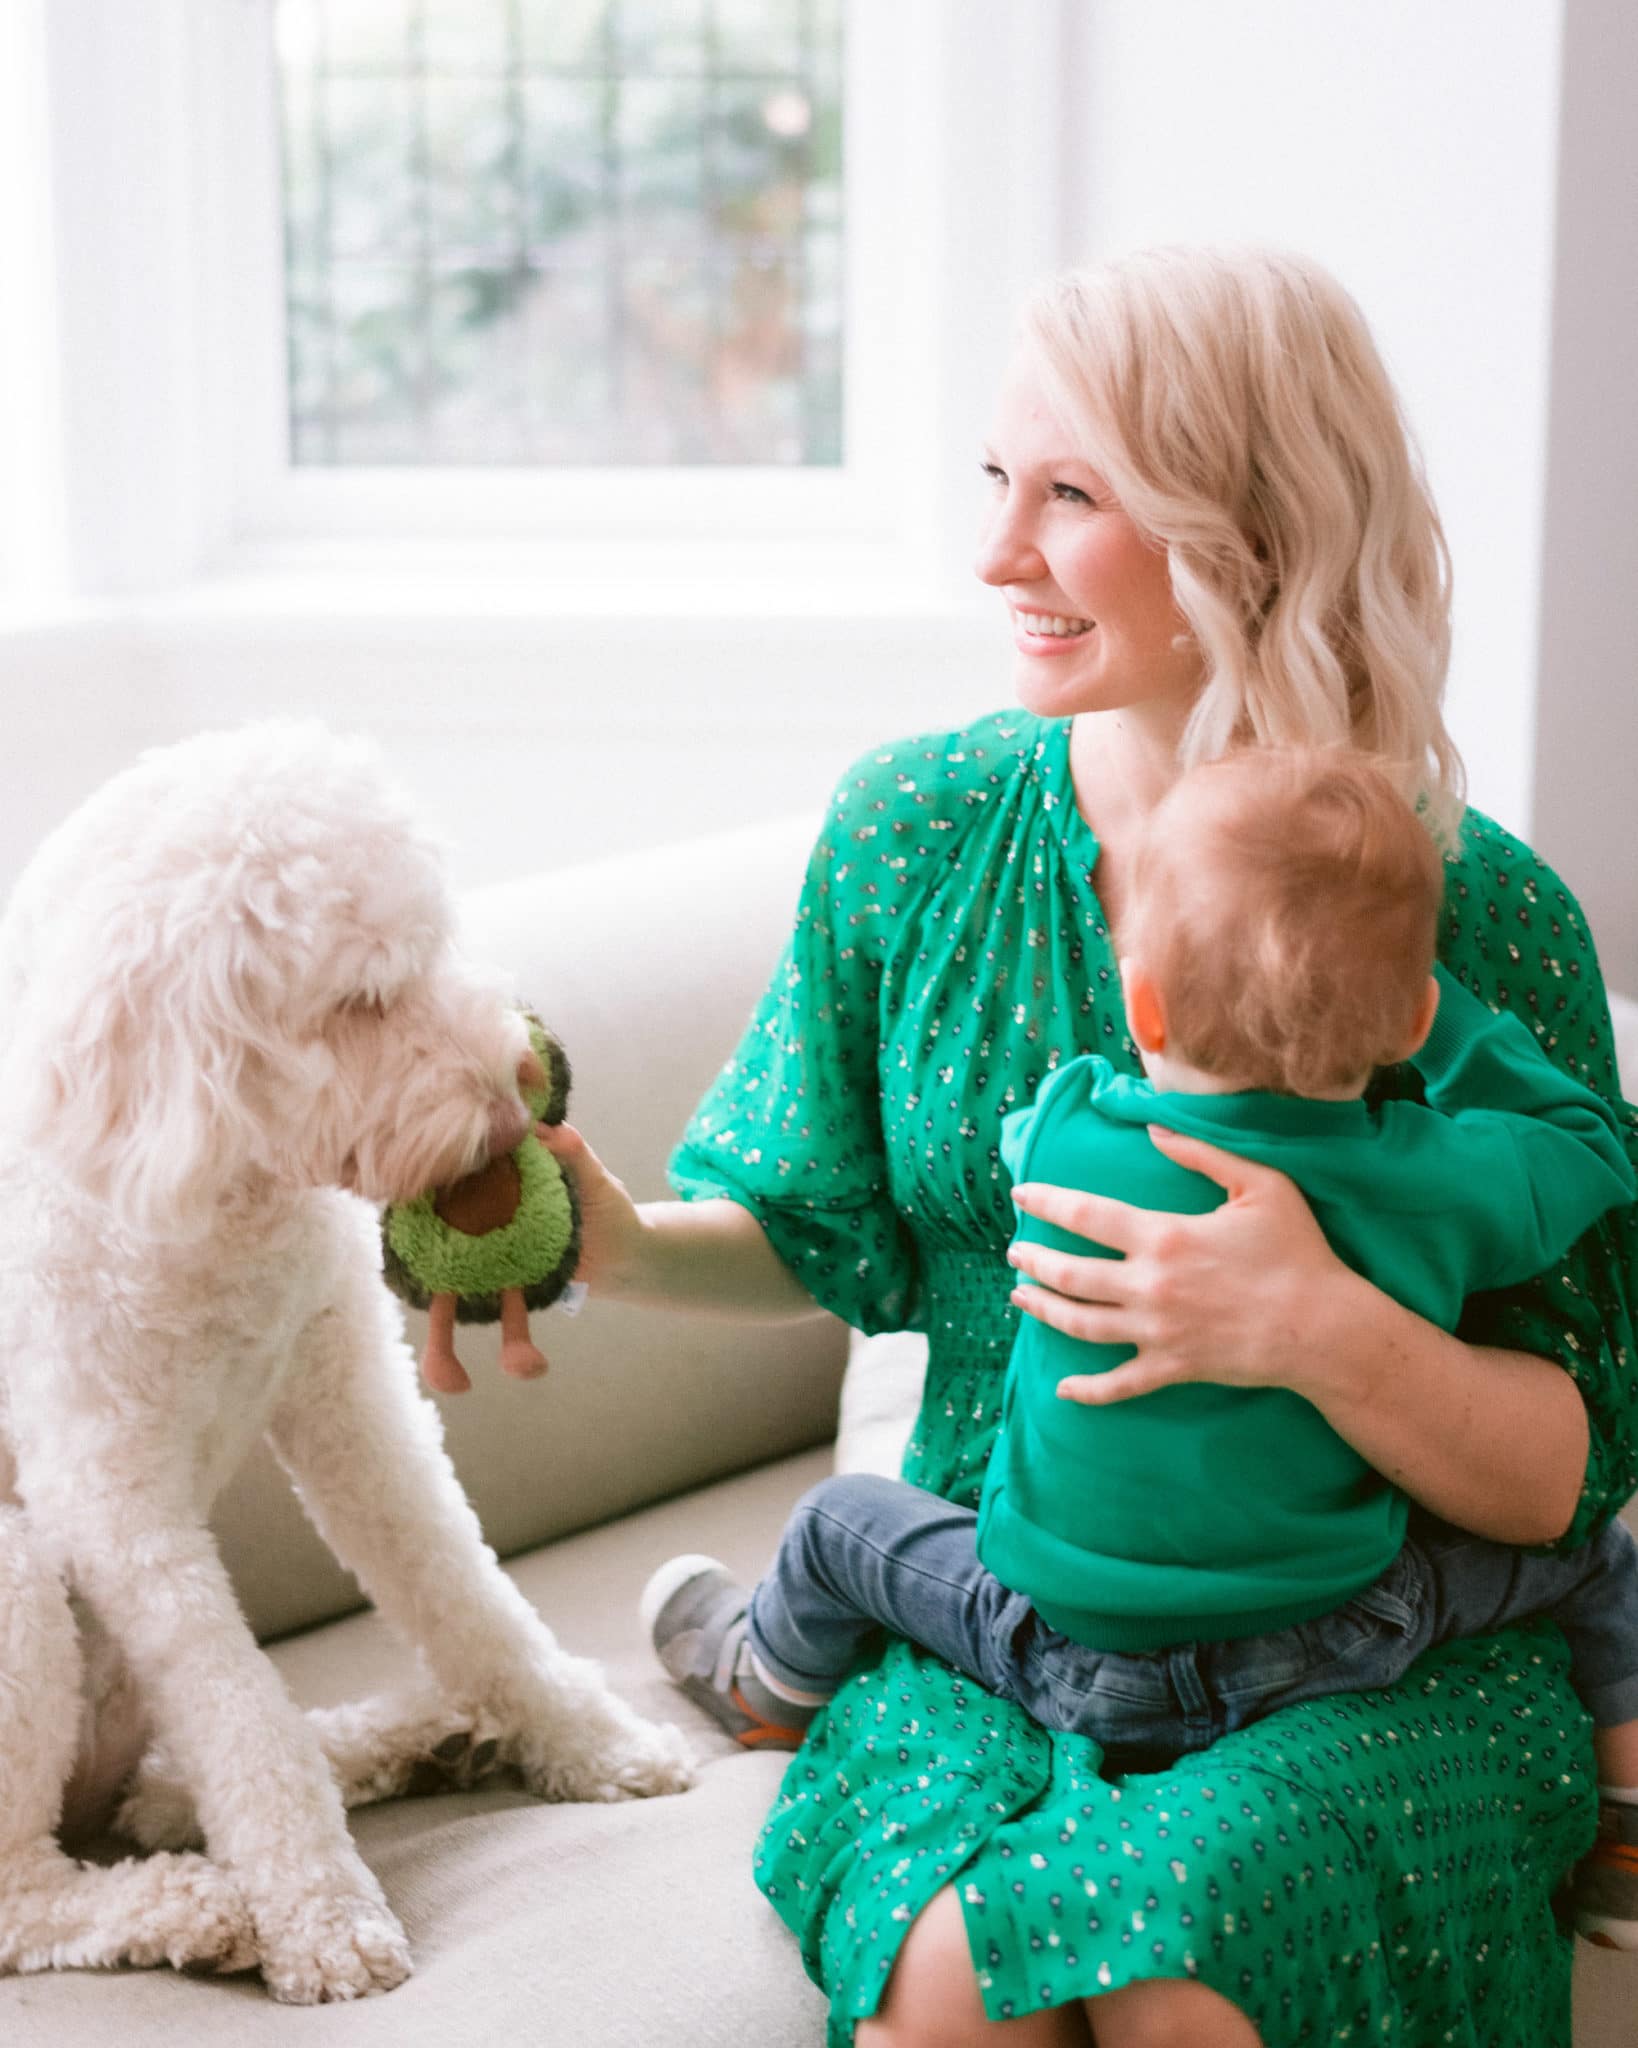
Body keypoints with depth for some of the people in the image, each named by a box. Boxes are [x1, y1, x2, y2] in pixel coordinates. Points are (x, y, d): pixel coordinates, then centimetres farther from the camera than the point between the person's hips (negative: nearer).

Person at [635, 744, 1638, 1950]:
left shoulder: (1069, 1142, -20)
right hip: (1339, 1646, 1)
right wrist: (1429, 1005, 2)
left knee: (840, 1522, 26)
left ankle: (767, 1690, 55)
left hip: (1077, 1660, 0)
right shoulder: (1444, 1182, -18)